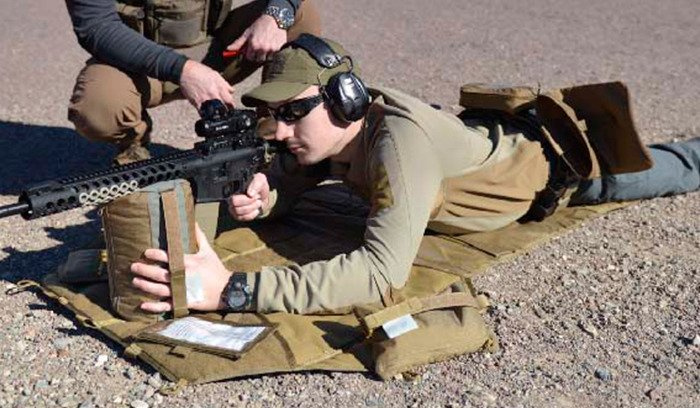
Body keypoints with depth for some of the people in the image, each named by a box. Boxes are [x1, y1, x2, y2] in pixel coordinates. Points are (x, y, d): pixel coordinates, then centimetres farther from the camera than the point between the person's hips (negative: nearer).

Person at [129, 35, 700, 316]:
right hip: (500, 137, 6)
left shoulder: (400, 138, -46)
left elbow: (383, 271, -57)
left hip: (554, 160, -5)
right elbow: (289, 184, -7)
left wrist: (233, 288, -63)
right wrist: (261, 196, -34)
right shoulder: (335, 127, -23)